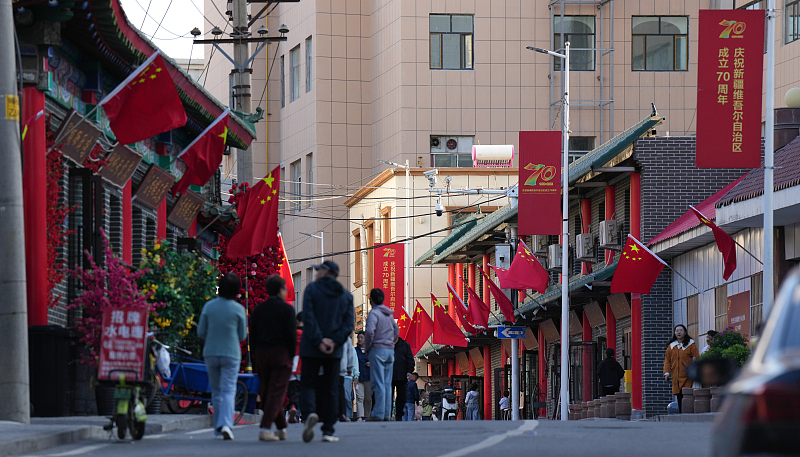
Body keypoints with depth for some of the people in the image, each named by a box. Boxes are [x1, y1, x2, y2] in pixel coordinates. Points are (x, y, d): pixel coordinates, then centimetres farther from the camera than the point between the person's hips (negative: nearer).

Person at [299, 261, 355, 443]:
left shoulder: (312, 289, -1)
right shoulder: (346, 295, 10)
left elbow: (308, 318, -12)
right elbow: (349, 323, 0)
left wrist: (318, 341, -13)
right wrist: (335, 342, -7)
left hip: (311, 349, -3)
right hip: (334, 351, 3)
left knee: (307, 384, 2)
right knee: (330, 389, 8)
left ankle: (310, 413, -27)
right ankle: (328, 431, 5)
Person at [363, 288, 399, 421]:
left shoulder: (374, 313, -10)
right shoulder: (389, 314, 15)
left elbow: (369, 331, -21)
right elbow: (396, 330, 23)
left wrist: (367, 347, -8)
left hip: (377, 350, -7)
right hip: (390, 350, 7)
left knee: (378, 384, -8)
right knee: (387, 384, 8)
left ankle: (378, 414, -10)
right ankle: (387, 413, 8)